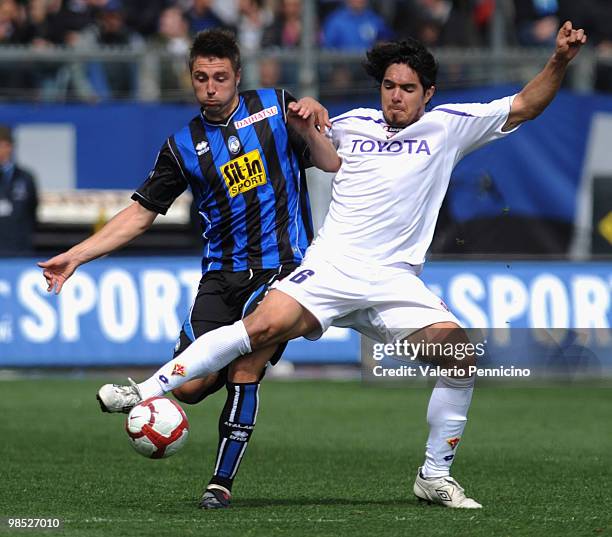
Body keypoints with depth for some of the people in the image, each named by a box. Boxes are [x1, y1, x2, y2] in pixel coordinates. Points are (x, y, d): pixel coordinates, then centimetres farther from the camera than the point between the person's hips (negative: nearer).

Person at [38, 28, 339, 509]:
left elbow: (332, 164, 4)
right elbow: (140, 214, 10)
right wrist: (76, 255, 3)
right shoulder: (183, 147, 7)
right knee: (189, 386, -11)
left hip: (282, 266, -2)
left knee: (244, 369, -17)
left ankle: (222, 482, -2)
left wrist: (311, 124, -16)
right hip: (222, 274, 2)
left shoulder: (275, 108, 4)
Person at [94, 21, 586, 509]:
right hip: (332, 267, -1)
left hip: (395, 281, 1)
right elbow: (311, 144, 37)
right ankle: (148, 392, -24)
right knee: (264, 327, -25)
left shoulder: (447, 127, 10)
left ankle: (436, 476, -2)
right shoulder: (352, 124, 14)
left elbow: (524, 107, 10)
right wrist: (303, 121, 18)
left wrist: (560, 61, -3)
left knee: (462, 355, -17)